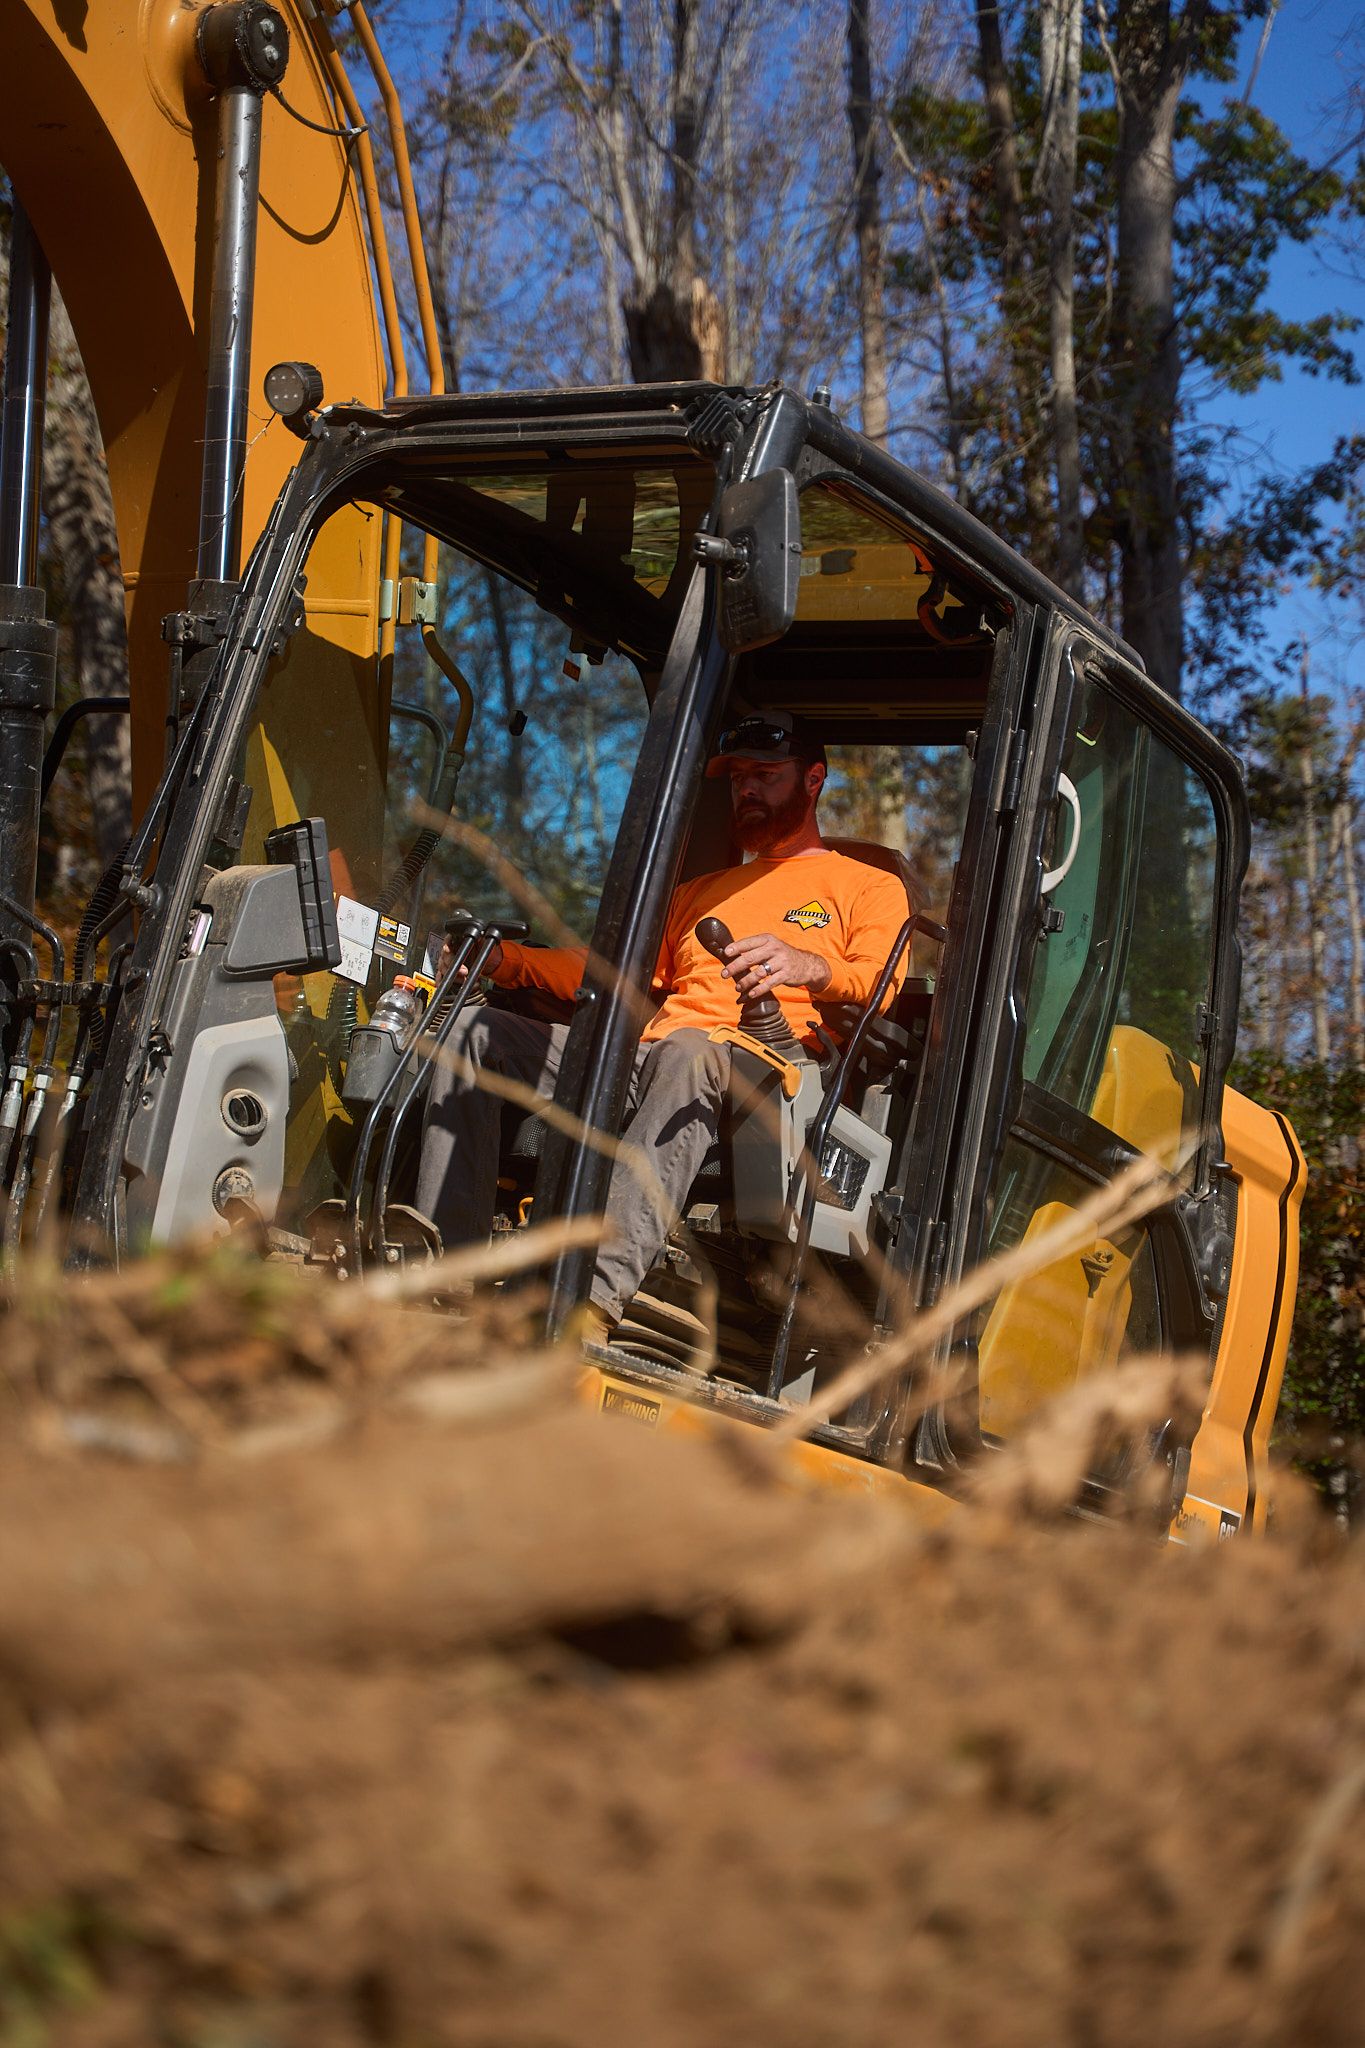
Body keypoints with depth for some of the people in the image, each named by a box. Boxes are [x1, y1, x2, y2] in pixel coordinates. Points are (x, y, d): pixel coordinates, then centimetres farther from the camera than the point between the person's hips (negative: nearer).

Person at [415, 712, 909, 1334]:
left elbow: (881, 991, -1)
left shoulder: (869, 887, 18)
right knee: (476, 1027, -13)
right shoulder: (700, 892, 37)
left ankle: (596, 1299, -56)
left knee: (687, 1050, -41)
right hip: (638, 1065, 6)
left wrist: (810, 968, -24)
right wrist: (506, 959, 13)